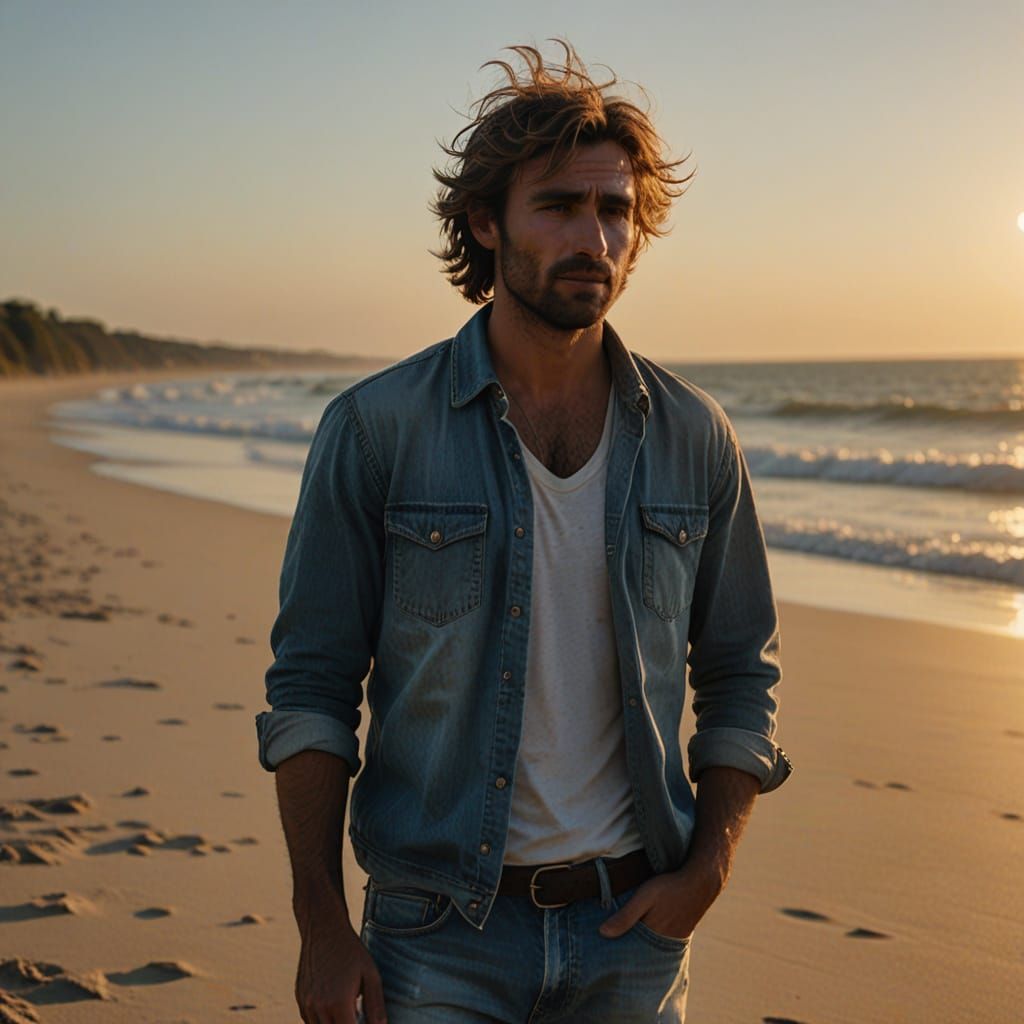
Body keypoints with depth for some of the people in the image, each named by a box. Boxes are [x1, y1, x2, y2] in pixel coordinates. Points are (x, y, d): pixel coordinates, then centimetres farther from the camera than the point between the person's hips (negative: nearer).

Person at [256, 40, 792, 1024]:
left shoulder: (694, 439, 1)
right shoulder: (374, 428, -8)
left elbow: (740, 681, 9)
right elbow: (310, 690, -5)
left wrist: (707, 868, -3)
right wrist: (321, 924, -9)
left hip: (631, 934, 3)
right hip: (439, 937, -2)